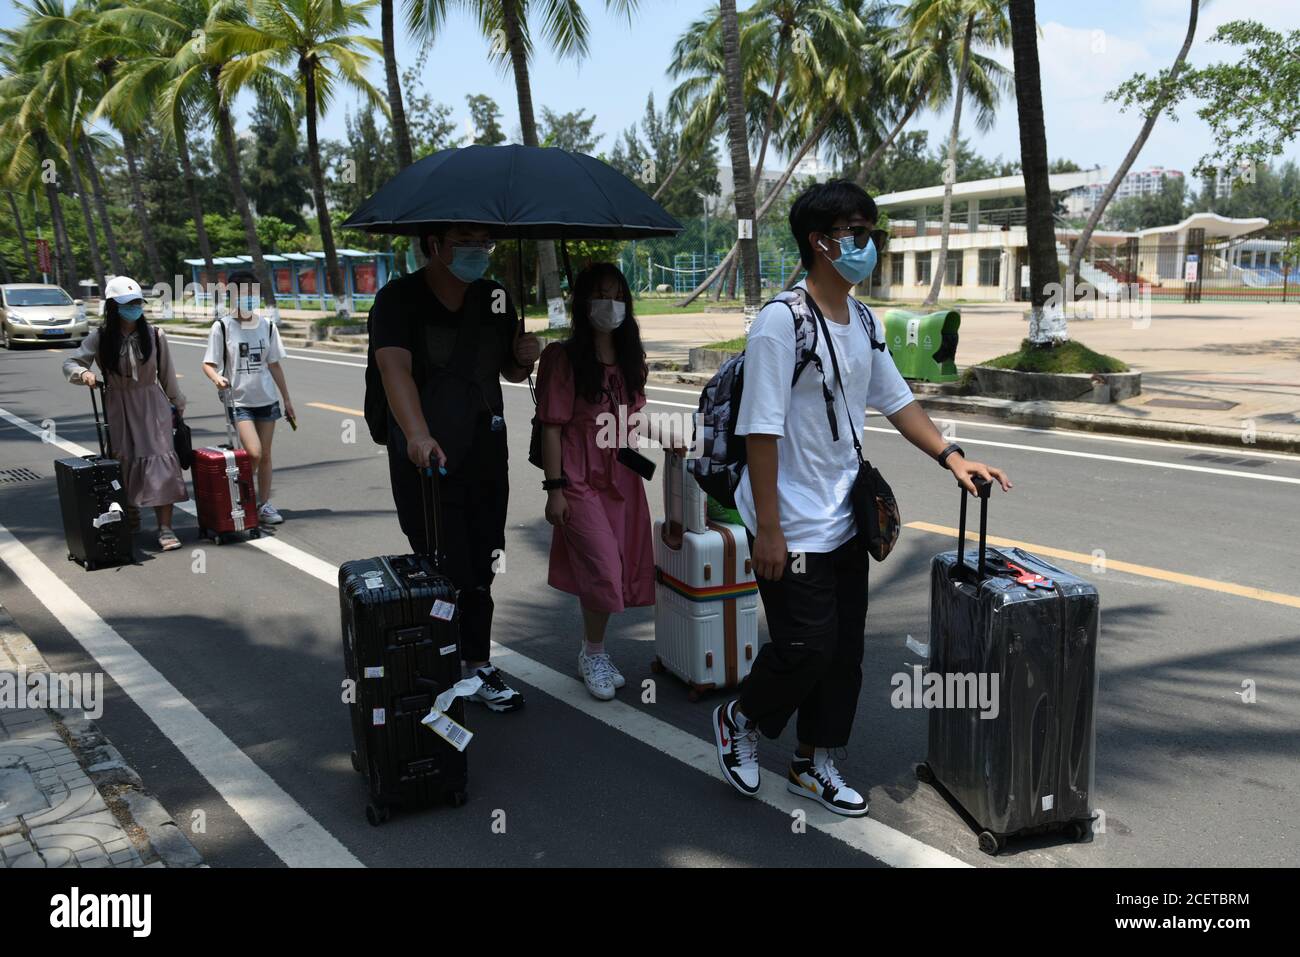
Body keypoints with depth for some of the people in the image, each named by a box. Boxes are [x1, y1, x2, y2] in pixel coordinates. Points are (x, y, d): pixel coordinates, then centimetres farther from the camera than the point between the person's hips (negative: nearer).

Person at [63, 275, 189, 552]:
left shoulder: (154, 336, -1)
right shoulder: (100, 337, -2)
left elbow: (167, 374, 8)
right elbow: (70, 363, 4)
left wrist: (178, 403, 17)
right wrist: (83, 373, -18)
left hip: (152, 405, -1)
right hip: (118, 407, 1)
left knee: (160, 463, -10)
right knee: (125, 464, 6)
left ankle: (165, 529, -10)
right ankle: (130, 519, 26)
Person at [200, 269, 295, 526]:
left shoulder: (266, 326, 5)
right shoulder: (222, 327, -6)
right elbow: (209, 364, -4)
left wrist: (287, 399, 11)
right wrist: (217, 378, -27)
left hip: (267, 399, 4)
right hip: (239, 400, -4)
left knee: (265, 455, 8)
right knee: (254, 453, -15)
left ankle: (264, 504, 19)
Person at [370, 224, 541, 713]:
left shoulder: (495, 298, 8)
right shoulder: (399, 299, -9)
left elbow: (509, 371, 21)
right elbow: (394, 366, -26)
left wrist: (524, 359, -5)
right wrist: (417, 434, -42)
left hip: (487, 458, 5)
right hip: (426, 461, -5)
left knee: (481, 570, 10)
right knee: (445, 571, -5)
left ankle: (477, 665, 25)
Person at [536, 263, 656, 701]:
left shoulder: (631, 359, 10)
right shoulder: (565, 358, -8)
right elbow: (552, 425, -10)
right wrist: (554, 488, -14)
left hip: (622, 477, 6)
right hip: (581, 479, -6)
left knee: (620, 572, 9)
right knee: (604, 570, -10)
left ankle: (594, 653, 28)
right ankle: (593, 654, 12)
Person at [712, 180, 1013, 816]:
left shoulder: (863, 322, 9)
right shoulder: (782, 321, -17)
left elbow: (895, 400, 18)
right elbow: (761, 430, -19)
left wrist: (952, 457, 7)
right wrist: (768, 529, -20)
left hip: (844, 522, 8)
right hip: (794, 528, -8)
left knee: (843, 650, 13)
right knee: (806, 649, -2)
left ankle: (813, 763, 31)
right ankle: (740, 720, 27)